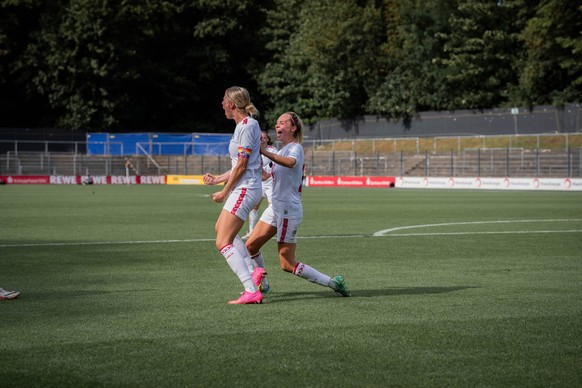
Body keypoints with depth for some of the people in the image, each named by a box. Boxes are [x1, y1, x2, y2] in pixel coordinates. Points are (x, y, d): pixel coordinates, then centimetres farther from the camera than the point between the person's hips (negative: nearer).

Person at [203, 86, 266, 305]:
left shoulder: (247, 126, -15)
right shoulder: (244, 125, 15)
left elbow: (241, 165, -18)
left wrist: (224, 192, -11)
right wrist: (218, 179, 21)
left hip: (245, 189, -11)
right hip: (243, 189, 11)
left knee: (223, 243, -14)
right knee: (220, 229, 28)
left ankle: (252, 292, -20)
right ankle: (252, 271, 22)